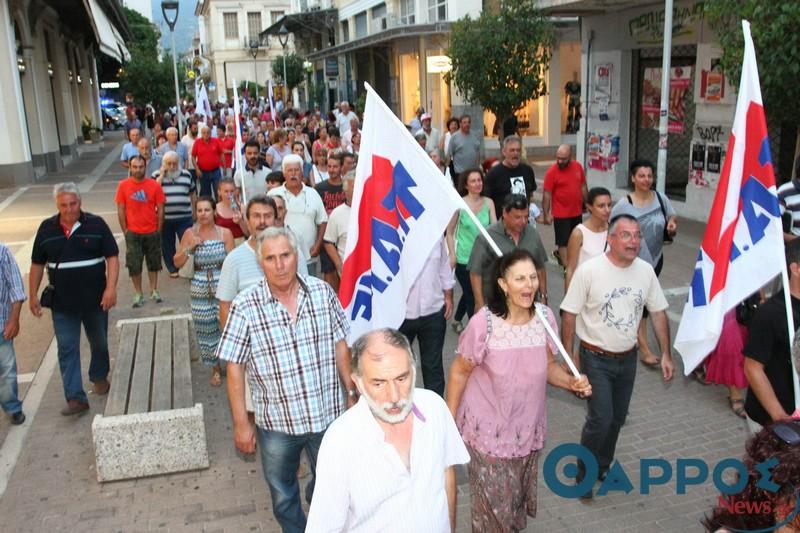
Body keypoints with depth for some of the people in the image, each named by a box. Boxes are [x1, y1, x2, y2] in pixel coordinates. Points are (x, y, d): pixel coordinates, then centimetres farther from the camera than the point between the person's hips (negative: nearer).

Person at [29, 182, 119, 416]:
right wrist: (33, 295, 4)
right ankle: (76, 398, 3)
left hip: (95, 300, -1)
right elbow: (37, 264, 8)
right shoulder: (46, 228, 1)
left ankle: (99, 376, 41)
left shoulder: (96, 224, -7)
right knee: (67, 350, -1)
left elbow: (112, 257, -8)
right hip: (62, 303, 1)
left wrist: (111, 288, -19)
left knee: (99, 342, 17)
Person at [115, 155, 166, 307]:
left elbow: (160, 209, -1)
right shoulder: (123, 185, -4)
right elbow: (121, 210, 0)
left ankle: (154, 291, 25)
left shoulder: (154, 185, -5)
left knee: (153, 262, 11)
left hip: (152, 232, 1)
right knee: (134, 265, 2)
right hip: (133, 233, 0)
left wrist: (158, 231, -2)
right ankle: (138, 294, 16)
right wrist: (125, 231, -3)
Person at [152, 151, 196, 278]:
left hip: (184, 218, 0)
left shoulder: (186, 175, 8)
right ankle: (172, 269, 25)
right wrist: (162, 174, -11)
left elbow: (192, 193, 17)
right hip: (165, 218, 0)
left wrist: (194, 210, 16)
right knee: (167, 245, 10)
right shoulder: (157, 175, 3)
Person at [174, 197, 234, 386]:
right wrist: (190, 247, -12)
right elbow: (177, 263, 4)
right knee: (205, 328, 9)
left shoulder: (225, 233, -4)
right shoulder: (190, 233, 1)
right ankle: (215, 368, 27)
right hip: (200, 289, 2)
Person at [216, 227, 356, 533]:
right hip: (277, 424, -1)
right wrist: (241, 424, -7)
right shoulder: (245, 307, -13)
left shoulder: (323, 292, -6)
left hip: (329, 415, 2)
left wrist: (351, 393, 4)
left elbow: (340, 346, 2)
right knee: (283, 497, 20)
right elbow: (235, 368, -8)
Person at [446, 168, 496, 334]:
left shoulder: (488, 203, -2)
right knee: (471, 296, 0)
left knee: (470, 293, 22)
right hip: (464, 259, -4)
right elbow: (450, 232, -4)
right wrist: (452, 255, -9)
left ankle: (457, 320, 45)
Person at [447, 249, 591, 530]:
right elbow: (459, 372, -11)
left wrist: (572, 382, -15)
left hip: (528, 429, 4)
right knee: (493, 504, 10)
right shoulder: (483, 323, -23)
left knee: (520, 499, 24)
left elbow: (548, 365, 4)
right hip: (488, 431, -4)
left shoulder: (545, 317, -10)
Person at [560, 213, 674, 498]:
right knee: (601, 419, -8)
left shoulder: (646, 271, -3)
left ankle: (603, 466, 39)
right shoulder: (589, 271, -18)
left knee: (617, 418, 16)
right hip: (597, 359, -5)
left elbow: (658, 312, 6)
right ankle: (584, 475, 14)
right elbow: (569, 314, -13)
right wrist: (567, 357, -13)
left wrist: (666, 354, 5)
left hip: (628, 358, 5)